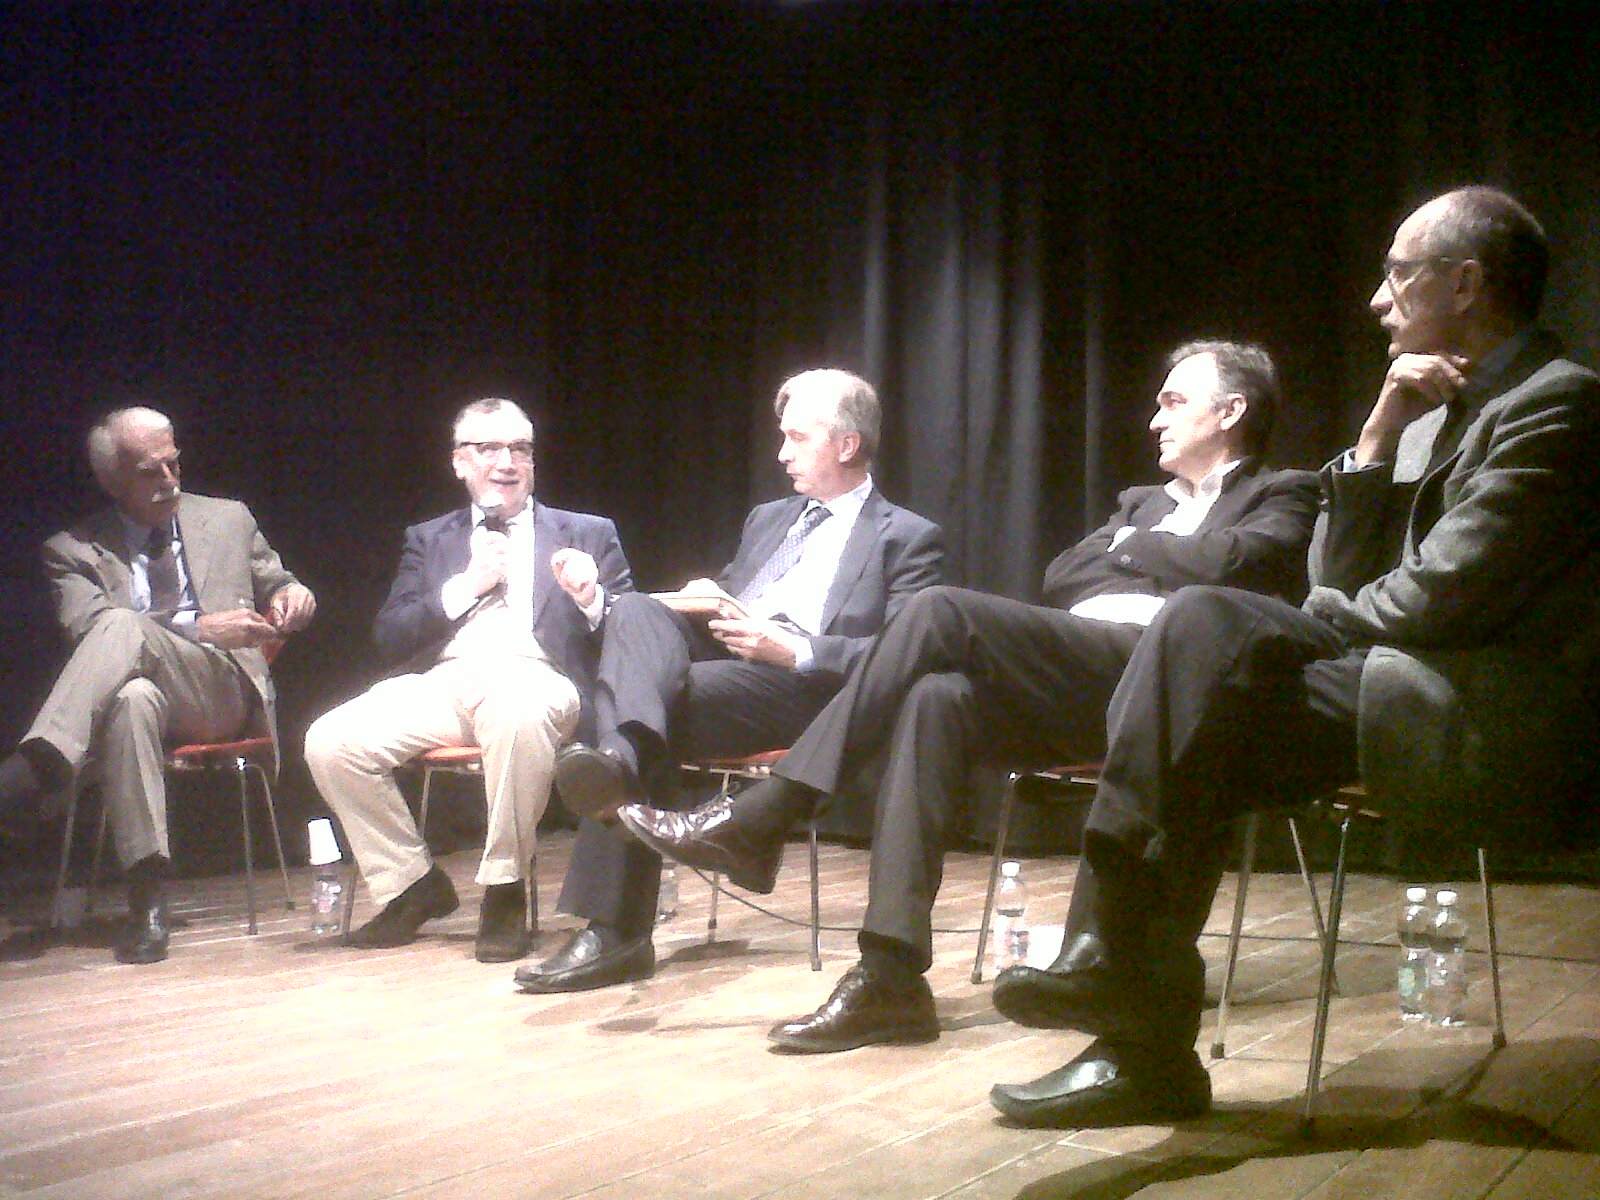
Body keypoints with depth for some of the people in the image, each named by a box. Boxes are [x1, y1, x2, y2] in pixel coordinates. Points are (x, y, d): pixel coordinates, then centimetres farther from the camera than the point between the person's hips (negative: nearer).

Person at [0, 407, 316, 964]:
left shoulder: (229, 519, 21)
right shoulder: (72, 549, 13)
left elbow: (277, 589, 29)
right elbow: (83, 627, -4)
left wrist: (291, 594, 1)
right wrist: (200, 630, -16)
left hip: (225, 692, 0)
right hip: (141, 694, 0)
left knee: (122, 626, -31)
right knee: (132, 696, -41)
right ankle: (147, 899, -44)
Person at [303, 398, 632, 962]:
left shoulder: (588, 533, 20)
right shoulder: (428, 540, 25)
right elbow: (389, 636, 11)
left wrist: (591, 598, -11)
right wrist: (467, 585, 0)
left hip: (532, 676, -3)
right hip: (442, 679, 3)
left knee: (519, 714, -40)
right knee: (329, 743, -22)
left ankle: (506, 893, -21)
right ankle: (415, 887, -1)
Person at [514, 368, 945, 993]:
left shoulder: (908, 537, 11)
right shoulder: (767, 518, 32)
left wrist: (795, 651, -17)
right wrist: (704, 597, 8)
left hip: (806, 683, -6)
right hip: (717, 650, 6)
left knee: (669, 698, -32)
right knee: (634, 611, -25)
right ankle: (625, 756, -45)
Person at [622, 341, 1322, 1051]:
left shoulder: (1281, 497, 17)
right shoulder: (1143, 502, 37)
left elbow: (1223, 563, -6)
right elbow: (1058, 578, 21)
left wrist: (1131, 546, 9)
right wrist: (1130, 542, 10)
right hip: (1067, 686, 6)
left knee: (940, 610, -24)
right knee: (935, 698, -27)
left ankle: (757, 823, -23)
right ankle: (891, 976, -32)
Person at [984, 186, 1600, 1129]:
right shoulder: (1439, 405, 19)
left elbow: (1435, 600, -19)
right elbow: (1340, 583, 12)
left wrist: (1295, 630, -2)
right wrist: (1379, 438, 0)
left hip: (1479, 717, -8)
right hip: (1402, 673, 8)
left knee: (1213, 636, -22)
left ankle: (1118, 962, -15)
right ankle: (1143, 1042, -14)